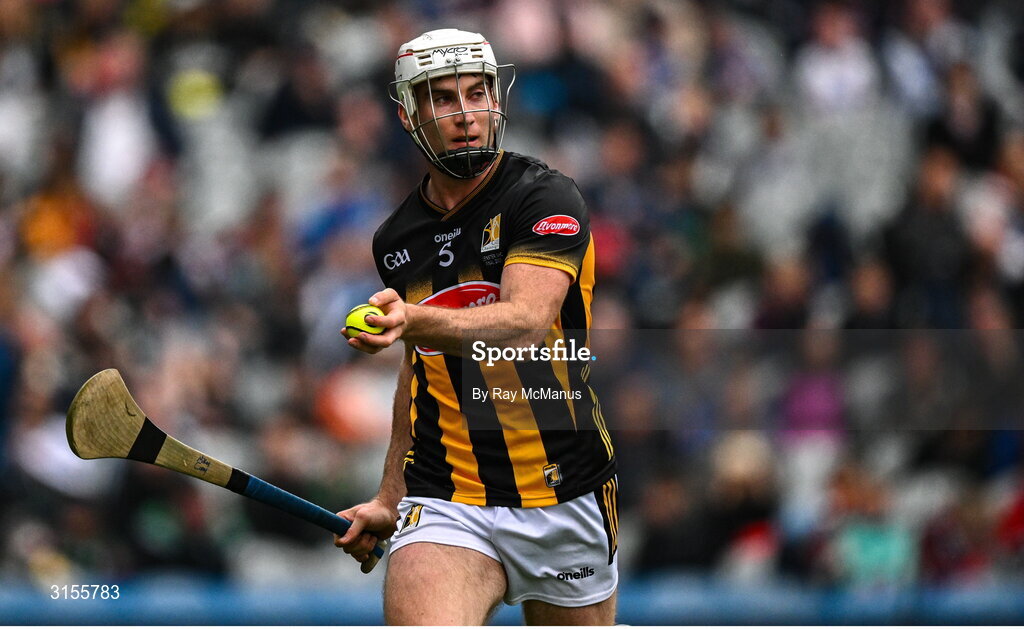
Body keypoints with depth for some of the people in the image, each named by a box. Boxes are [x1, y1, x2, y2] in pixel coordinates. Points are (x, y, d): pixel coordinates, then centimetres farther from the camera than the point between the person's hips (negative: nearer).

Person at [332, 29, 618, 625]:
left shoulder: (546, 197, -8)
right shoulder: (395, 241, 9)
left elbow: (525, 322, -25)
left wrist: (415, 322, -43)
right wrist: (390, 497, 24)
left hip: (567, 501, -2)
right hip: (445, 503, 2)